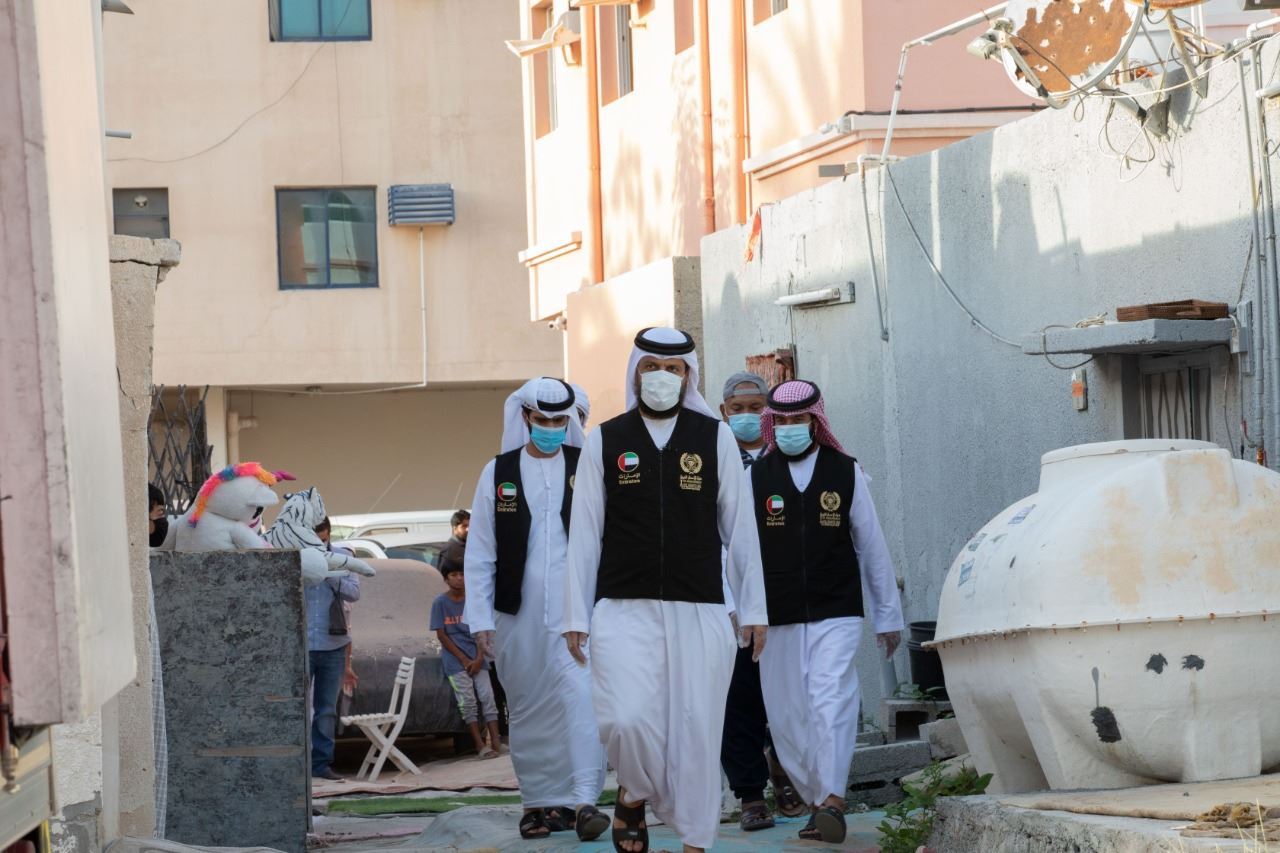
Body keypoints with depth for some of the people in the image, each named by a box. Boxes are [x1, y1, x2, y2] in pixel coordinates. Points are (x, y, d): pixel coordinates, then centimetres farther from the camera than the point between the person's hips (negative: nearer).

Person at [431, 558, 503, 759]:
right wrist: (464, 660, -9)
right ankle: (479, 744, -14)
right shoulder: (441, 603, -1)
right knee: (467, 699, -13)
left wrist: (479, 659, -7)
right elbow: (441, 635, -4)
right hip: (454, 658, -3)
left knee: (487, 695, -10)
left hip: (476, 658, 3)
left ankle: (495, 741, -13)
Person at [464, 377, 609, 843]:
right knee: (529, 711, 9)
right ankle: (538, 800, 20)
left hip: (577, 608, -2)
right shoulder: (498, 473, 7)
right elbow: (480, 554, 7)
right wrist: (480, 618, 2)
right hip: (519, 612, 2)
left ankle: (583, 800, -15)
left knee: (581, 696, -15)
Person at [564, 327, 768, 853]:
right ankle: (633, 796, 15)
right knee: (626, 719, -15)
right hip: (624, 608, 0)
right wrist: (576, 616, 4)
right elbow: (584, 533, 6)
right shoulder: (605, 441, 6)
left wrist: (753, 608, 7)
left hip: (700, 611, 1)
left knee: (695, 726, 0)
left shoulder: (716, 438, 6)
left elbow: (739, 528, 8)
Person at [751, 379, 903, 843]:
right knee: (787, 718, 5)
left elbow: (871, 545, 8)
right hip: (778, 620, 2)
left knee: (829, 704, -18)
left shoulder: (846, 473, 4)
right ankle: (816, 802, 18)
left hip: (836, 614, -2)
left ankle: (832, 801, -24)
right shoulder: (756, 477, 4)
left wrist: (888, 615, 10)